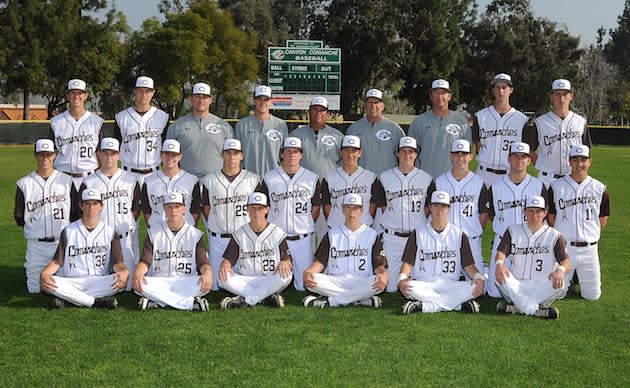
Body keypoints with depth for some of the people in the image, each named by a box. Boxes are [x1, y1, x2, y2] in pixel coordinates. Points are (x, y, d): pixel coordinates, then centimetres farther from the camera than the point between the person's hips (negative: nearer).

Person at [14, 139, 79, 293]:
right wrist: (34, 228, 1)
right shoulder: (24, 183, 4)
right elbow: (19, 217, 7)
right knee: (34, 289, 2)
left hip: (63, 242, 0)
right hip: (36, 245, 0)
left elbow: (75, 214, 6)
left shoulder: (66, 181, 4)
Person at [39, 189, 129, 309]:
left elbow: (117, 262, 0)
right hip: (72, 283, 0)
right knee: (50, 281, -31)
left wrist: (124, 271, -25)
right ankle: (98, 302, -24)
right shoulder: (69, 231, 11)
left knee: (122, 280, -32)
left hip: (100, 283, 0)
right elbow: (57, 261, 6)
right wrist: (44, 273, -17)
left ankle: (68, 299, -24)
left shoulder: (110, 232, 10)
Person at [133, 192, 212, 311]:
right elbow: (145, 261, 5)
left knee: (206, 283, -31)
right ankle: (191, 302, -30)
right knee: (139, 284, -32)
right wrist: (138, 273, -20)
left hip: (186, 283, -1)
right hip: (158, 282, 1)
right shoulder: (153, 233, 14)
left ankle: (156, 301, -27)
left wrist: (207, 272, -23)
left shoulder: (195, 234, 11)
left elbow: (203, 262, 3)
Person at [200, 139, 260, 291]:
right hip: (218, 238, 1)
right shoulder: (209, 180, 4)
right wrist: (214, 228, 6)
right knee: (217, 283, 5)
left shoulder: (253, 180, 2)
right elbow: (207, 208, 10)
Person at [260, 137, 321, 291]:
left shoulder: (312, 179, 4)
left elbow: (316, 208, 11)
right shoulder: (269, 178, 3)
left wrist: (305, 226, 4)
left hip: (302, 239, 0)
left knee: (303, 285, 1)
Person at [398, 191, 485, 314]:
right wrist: (401, 279, -17)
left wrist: (479, 277, -13)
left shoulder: (459, 234, 14)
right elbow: (408, 263, 5)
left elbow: (468, 265, 9)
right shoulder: (418, 234, 11)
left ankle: (424, 306, -29)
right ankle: (459, 304, -28)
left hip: (450, 286, 2)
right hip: (423, 286, -1)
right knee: (410, 287, -35)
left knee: (476, 286, -28)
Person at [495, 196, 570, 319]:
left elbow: (566, 262, -8)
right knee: (500, 276, -30)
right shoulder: (513, 231, 10)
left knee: (559, 284, -32)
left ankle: (516, 307, -27)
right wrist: (499, 264, -31)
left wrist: (560, 270, -35)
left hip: (542, 288, 0)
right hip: (516, 288, 1)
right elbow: (501, 252, -4)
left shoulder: (555, 236, 4)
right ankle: (535, 310, -29)